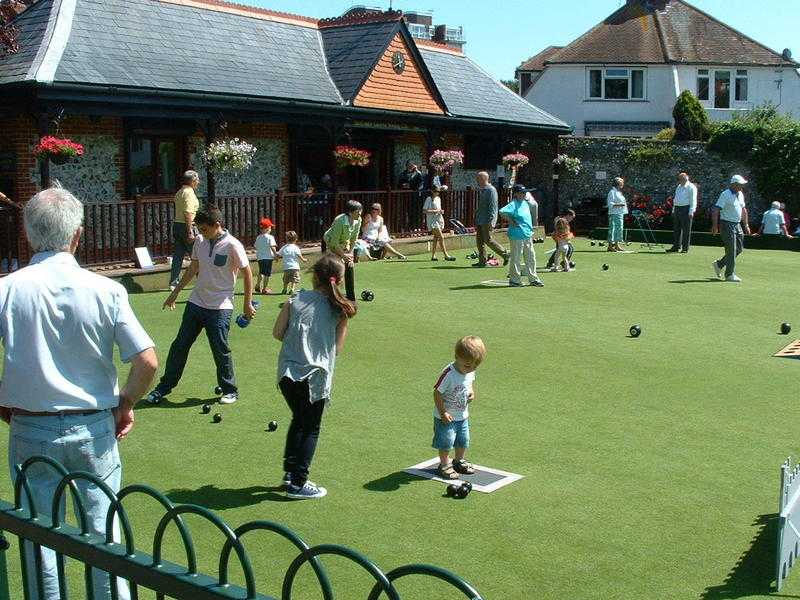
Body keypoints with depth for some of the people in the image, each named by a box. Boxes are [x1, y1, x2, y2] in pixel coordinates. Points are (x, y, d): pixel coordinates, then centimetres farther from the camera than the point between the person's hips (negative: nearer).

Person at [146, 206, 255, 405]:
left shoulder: (232, 245, -14)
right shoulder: (200, 241, 4)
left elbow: (247, 273, -6)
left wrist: (248, 303, -4)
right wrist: (175, 293, 21)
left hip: (220, 307, -6)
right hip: (196, 302, 6)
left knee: (221, 349, -3)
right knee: (179, 345, 8)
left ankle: (230, 390, 15)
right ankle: (164, 387, 20)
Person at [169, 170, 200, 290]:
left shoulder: (179, 192, 16)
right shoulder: (189, 193, -12)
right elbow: (188, 213, -20)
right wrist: (190, 232, -23)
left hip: (176, 225, 9)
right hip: (186, 226, -9)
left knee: (177, 256, 7)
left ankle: (173, 283, 6)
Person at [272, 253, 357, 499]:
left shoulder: (296, 299, 3)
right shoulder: (340, 310, 0)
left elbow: (277, 333, 4)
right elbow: (337, 348, 2)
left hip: (287, 373, 3)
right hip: (314, 376, -3)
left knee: (298, 419, 25)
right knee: (311, 429, 13)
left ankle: (290, 471, 30)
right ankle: (298, 484, 12)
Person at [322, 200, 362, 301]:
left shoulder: (358, 220, -16)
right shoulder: (340, 221, -35)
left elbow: (353, 239, -4)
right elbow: (334, 242, -28)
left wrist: (350, 253, -7)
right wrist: (343, 255, -20)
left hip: (344, 244, 6)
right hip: (330, 243, -6)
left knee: (349, 267, -1)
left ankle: (351, 298, 8)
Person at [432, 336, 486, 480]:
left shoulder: (471, 371, -7)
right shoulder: (449, 374, -29)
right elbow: (437, 393, -23)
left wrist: (472, 392, -5)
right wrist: (443, 413, -22)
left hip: (463, 415, 7)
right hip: (446, 416, -7)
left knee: (463, 440, 17)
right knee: (446, 441, 1)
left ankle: (459, 461, 38)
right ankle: (444, 465, 19)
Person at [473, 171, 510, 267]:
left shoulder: (491, 190, -13)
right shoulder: (480, 190, 15)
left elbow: (492, 206, -18)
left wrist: (490, 221, -22)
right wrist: (476, 221, 19)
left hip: (487, 220, -9)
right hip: (480, 220, 9)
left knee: (488, 240, -8)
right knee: (479, 240, 7)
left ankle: (505, 254, 3)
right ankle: (482, 261, 11)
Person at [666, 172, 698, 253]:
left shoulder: (691, 187, -6)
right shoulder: (679, 187, 19)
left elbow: (693, 200, -11)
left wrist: (691, 212, -18)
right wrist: (673, 210, 19)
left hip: (686, 209, -8)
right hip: (677, 209, 8)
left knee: (686, 230, -3)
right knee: (676, 229, 8)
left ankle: (685, 248, 0)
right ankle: (676, 247, 14)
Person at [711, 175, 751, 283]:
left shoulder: (740, 194, 12)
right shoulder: (725, 195, -14)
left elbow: (743, 210, 23)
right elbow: (716, 210, -18)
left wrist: (746, 225, 21)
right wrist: (715, 226, -25)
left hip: (737, 224, 8)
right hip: (727, 224, -8)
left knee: (739, 248, 10)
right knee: (731, 250, -8)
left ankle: (719, 264, 24)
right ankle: (730, 274, 1)